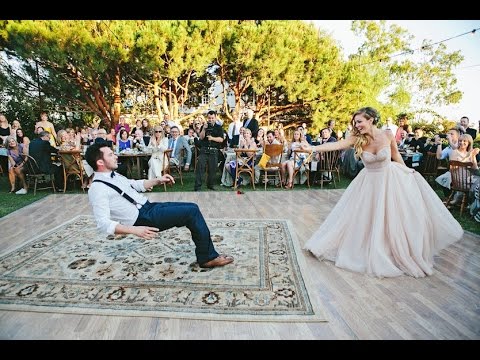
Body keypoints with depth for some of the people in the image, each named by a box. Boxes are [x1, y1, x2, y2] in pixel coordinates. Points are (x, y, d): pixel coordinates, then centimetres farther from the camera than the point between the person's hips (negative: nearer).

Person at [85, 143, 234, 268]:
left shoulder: (113, 175, 12)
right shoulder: (97, 189, -15)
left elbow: (136, 185, 24)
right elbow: (103, 223, -21)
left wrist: (158, 180, 11)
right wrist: (135, 230, -30)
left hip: (148, 207, 9)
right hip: (142, 219, -9)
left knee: (192, 207, 1)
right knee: (192, 212, -15)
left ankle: (206, 255, 4)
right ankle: (208, 257, 1)